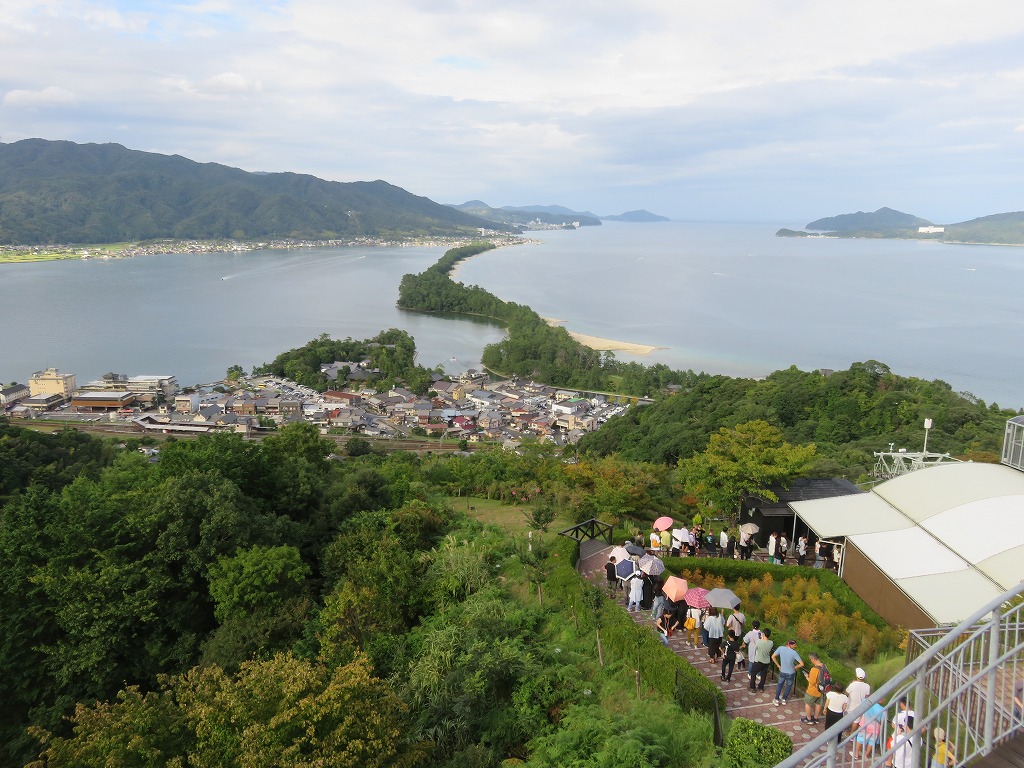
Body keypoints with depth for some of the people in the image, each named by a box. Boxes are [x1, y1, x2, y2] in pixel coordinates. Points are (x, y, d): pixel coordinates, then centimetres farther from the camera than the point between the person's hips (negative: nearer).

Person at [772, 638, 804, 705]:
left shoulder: (781, 648, -14)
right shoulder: (794, 653, -22)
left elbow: (773, 656, -7)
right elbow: (802, 664, -24)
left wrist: (778, 666, 4)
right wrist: (795, 667, -6)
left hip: (782, 672, 2)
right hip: (791, 673, -2)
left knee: (779, 685, 24)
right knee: (788, 686, 24)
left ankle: (777, 700, 28)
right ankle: (784, 699, 38)